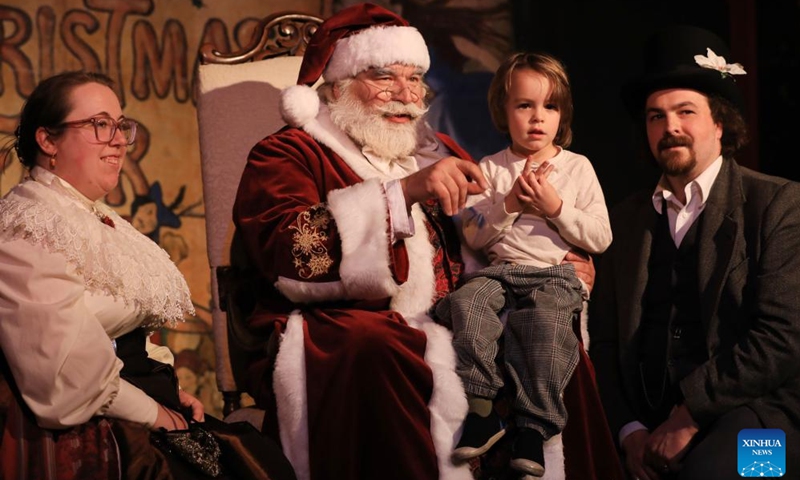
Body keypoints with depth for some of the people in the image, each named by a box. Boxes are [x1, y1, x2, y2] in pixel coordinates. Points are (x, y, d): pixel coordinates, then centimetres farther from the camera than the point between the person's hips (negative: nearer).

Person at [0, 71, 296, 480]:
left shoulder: (96, 218, 17)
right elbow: (64, 376, -22)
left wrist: (168, 391, 6)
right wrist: (150, 410, -12)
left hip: (150, 411, 9)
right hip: (88, 435, -9)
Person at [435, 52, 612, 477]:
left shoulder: (577, 168, 10)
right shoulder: (490, 169, 12)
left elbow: (601, 239, 4)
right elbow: (473, 236, 4)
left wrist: (556, 207, -9)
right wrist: (508, 204, -10)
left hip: (554, 275, -2)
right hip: (499, 270, 2)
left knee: (546, 321, -33)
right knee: (466, 301, -30)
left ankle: (534, 428, -27)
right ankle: (481, 407, -27)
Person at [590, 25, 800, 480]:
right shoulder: (629, 218, 15)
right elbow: (606, 338, 14)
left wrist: (691, 415, -15)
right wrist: (630, 428, -2)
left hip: (759, 410, -4)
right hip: (655, 428, 4)